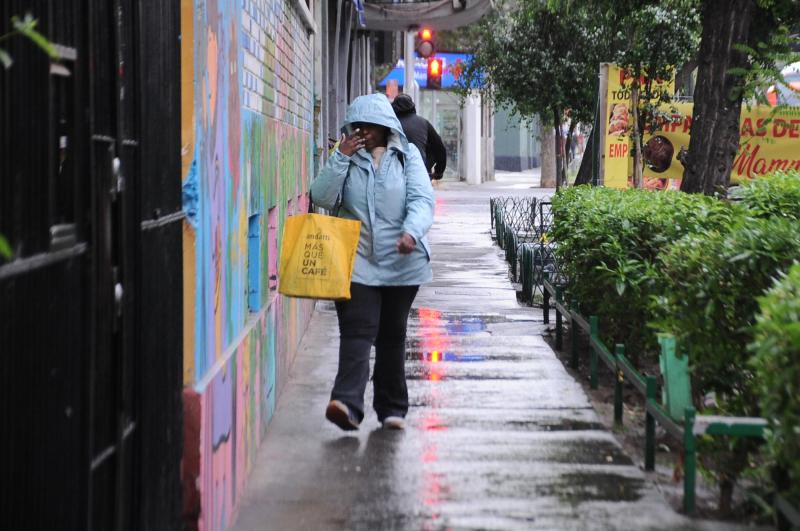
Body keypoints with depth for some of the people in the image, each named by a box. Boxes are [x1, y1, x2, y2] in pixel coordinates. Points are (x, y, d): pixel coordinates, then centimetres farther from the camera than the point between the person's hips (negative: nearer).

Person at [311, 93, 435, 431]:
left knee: (392, 336, 10)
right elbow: (322, 197, -4)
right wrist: (341, 158, -12)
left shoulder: (407, 155, 4)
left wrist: (412, 231, -25)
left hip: (400, 262, 1)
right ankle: (347, 403, -27)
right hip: (356, 261, -1)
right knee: (356, 331, -15)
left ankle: (392, 407, 20)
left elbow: (422, 199, -7)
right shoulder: (347, 157, 7)